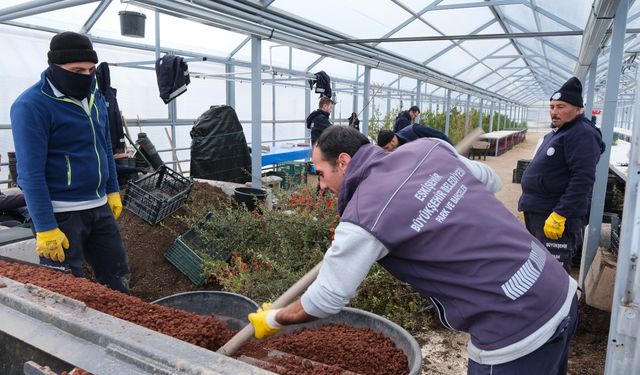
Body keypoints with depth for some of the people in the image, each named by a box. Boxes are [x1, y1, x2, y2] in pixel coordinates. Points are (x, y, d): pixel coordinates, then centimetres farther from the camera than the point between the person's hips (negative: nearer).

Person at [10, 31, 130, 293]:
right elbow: (32, 173, -18)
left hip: (100, 207, 7)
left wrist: (113, 191, 16)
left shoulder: (95, 97, 8)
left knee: (117, 275, 15)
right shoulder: (31, 105, -15)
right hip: (60, 213, -7)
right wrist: (45, 228, -19)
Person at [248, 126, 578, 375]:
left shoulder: (363, 218, -18)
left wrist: (272, 321, 10)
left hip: (516, 333, -8)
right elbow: (488, 180, 15)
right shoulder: (428, 147, 0)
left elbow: (327, 299, -8)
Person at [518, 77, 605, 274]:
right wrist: (528, 204, 23)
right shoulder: (556, 133, 19)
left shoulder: (582, 134, -12)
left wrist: (560, 215, -26)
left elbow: (583, 178, -23)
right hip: (536, 214, 10)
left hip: (558, 219, -10)